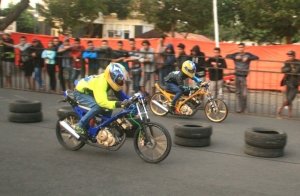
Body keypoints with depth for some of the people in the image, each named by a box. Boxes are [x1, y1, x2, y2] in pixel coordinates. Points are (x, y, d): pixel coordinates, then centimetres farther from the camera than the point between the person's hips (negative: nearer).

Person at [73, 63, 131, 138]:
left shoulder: (111, 81, -11)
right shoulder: (101, 82, -37)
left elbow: (119, 94, -4)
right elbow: (102, 102, -47)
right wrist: (119, 104, -57)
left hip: (90, 92, 8)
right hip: (81, 92, -8)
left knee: (109, 107, -3)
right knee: (98, 106, -31)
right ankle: (80, 126, -21)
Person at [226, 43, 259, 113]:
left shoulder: (248, 54, 1)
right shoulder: (236, 54, 6)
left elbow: (256, 57, -10)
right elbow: (227, 56, -3)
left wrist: (247, 58, -21)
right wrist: (235, 57, -16)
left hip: (243, 76, -2)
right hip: (237, 76, 2)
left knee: (244, 94, -4)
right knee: (238, 93, 7)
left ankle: (244, 108, 11)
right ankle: (239, 108, 14)